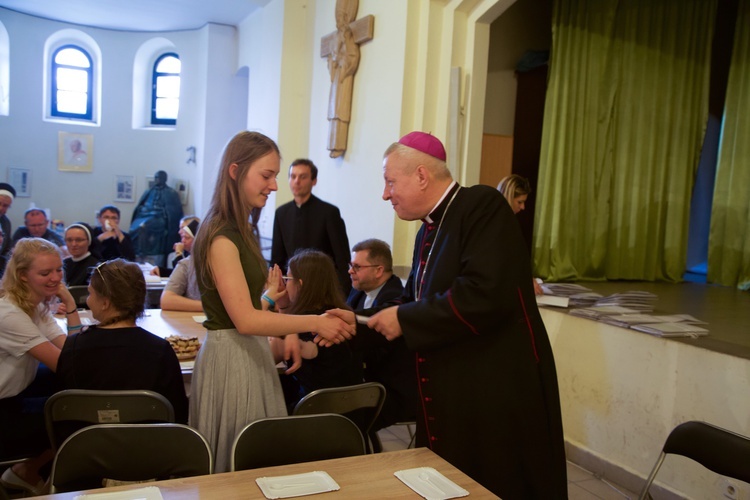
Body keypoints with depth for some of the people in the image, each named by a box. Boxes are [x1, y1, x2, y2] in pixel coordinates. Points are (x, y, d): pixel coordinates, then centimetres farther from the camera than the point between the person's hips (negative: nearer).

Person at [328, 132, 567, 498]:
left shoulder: (483, 206, -14)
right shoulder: (429, 231, 12)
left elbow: (485, 295, -28)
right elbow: (414, 304, 19)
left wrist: (404, 319, -18)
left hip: (499, 398, -8)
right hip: (449, 399, 8)